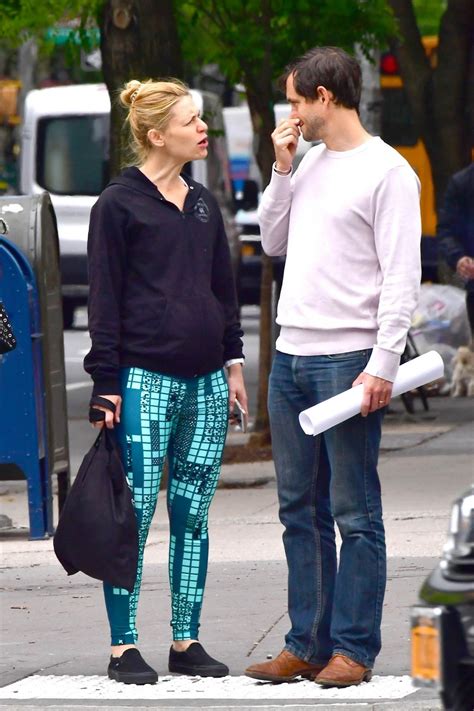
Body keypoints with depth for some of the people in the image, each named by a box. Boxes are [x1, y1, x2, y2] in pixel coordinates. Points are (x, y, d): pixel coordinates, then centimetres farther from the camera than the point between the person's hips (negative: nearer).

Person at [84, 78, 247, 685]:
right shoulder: (118, 203, -4)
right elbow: (105, 299, -5)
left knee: (192, 516, 7)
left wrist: (233, 361, 16)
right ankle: (123, 648, -2)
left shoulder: (202, 203, 15)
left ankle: (187, 643, 13)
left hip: (205, 383, 6)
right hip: (145, 381, -6)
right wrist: (106, 383, -9)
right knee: (135, 514, -7)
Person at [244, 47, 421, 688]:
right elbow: (273, 243, 22)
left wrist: (382, 365, -18)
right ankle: (307, 645, 15)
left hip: (349, 359, -8)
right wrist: (282, 170, 9)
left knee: (355, 513, -3)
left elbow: (402, 278, -12)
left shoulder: (387, 172, -8)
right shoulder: (311, 164, 16)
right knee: (301, 510, 10)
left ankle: (354, 648, -1)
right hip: (291, 357, 8)